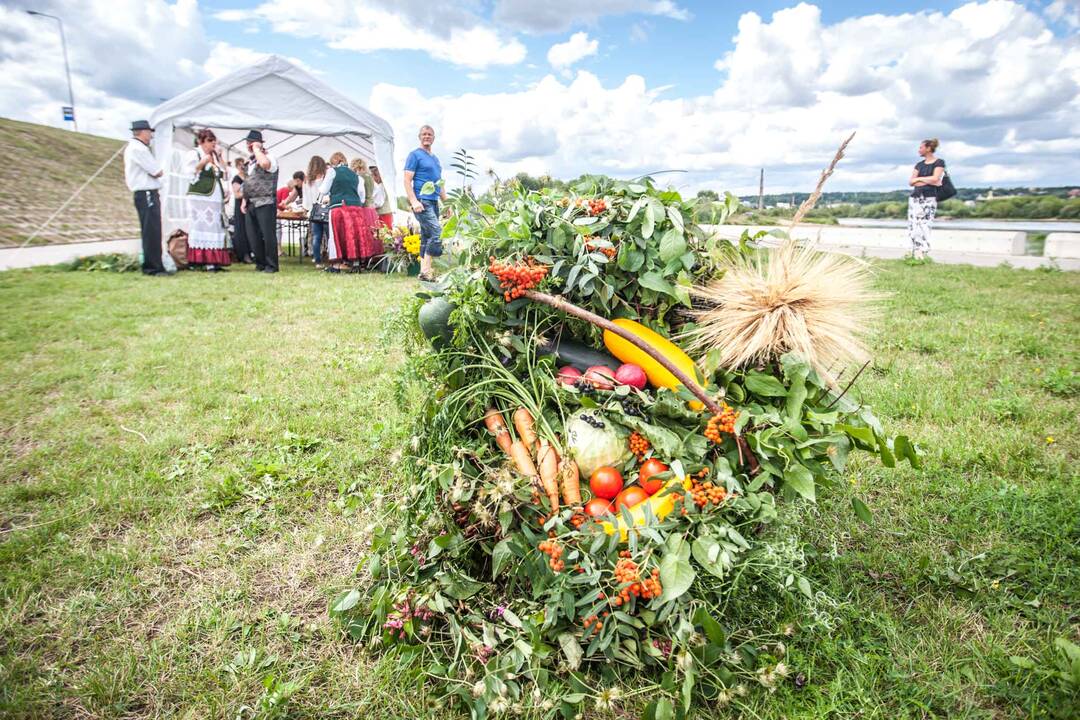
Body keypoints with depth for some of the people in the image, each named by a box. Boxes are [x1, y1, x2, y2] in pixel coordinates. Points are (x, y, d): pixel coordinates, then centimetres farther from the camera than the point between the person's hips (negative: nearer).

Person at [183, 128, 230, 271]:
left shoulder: (214, 156, 20)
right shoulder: (193, 154, 1)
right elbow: (190, 175, -9)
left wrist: (219, 157, 9)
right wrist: (202, 162, -16)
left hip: (216, 198, 7)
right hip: (200, 198, -7)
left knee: (216, 228, 2)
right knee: (203, 226, -11)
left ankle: (214, 261, 2)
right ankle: (200, 260, -11)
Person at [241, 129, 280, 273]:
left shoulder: (269, 158, -7)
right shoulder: (250, 161, 20)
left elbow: (265, 164, -33)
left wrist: (257, 149, -17)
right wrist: (244, 200, 18)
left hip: (265, 203, -9)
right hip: (251, 204, 9)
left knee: (268, 235, -6)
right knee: (253, 236, 9)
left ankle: (271, 265, 1)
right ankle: (260, 263, 18)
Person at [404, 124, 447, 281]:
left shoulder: (435, 158, 22)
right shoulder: (415, 155, -1)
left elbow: (440, 183, 27)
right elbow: (407, 180, -8)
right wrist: (414, 201, -18)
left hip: (434, 202, 8)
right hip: (422, 201, -8)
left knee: (427, 236, 7)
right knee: (436, 232, -18)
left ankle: (423, 271, 11)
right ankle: (427, 270, -16)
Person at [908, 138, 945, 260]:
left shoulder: (939, 162, 4)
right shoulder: (919, 164, 18)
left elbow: (935, 179, -9)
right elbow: (910, 182, 8)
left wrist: (919, 178, 2)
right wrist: (928, 181, -3)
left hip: (929, 198, -5)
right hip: (915, 198, 5)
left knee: (924, 226, -14)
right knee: (914, 226, -6)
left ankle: (921, 255, -18)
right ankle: (915, 254, -7)